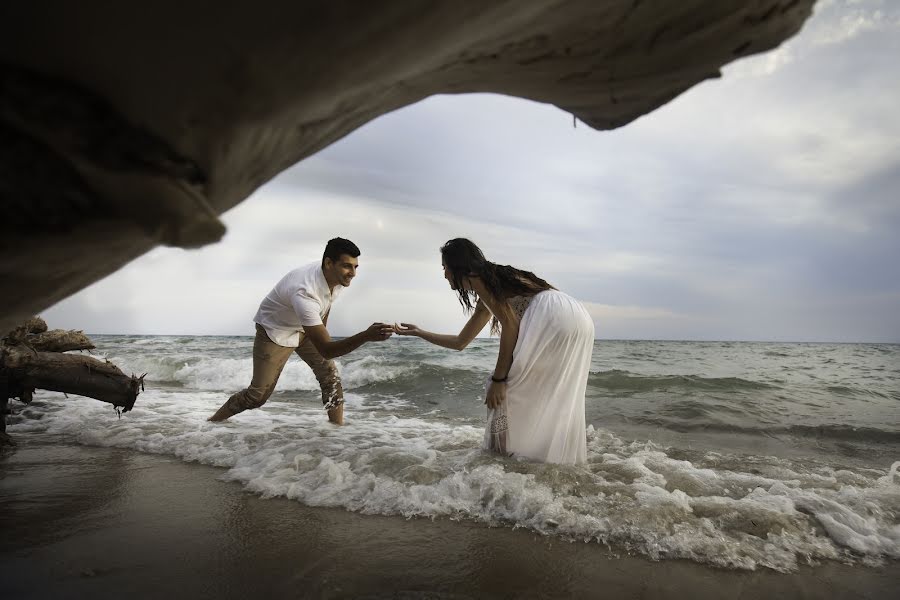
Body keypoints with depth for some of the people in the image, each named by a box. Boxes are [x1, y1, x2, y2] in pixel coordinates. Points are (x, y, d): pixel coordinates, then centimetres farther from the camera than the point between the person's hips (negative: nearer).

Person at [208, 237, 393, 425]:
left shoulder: (337, 276, -19)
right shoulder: (305, 292, -44)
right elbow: (325, 350, -47)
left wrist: (321, 331, 16)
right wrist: (366, 336, -58)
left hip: (305, 327, 7)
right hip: (275, 330, -7)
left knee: (330, 376, -6)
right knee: (258, 395, -1)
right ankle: (213, 421, 23)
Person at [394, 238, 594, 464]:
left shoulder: (476, 279, 2)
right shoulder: (485, 301, 29)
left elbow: (510, 324, -10)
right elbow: (460, 342, 37)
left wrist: (498, 379, -10)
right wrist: (418, 332, 45)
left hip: (552, 317, -10)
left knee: (503, 392, -5)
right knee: (545, 396, 19)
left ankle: (505, 453, 0)